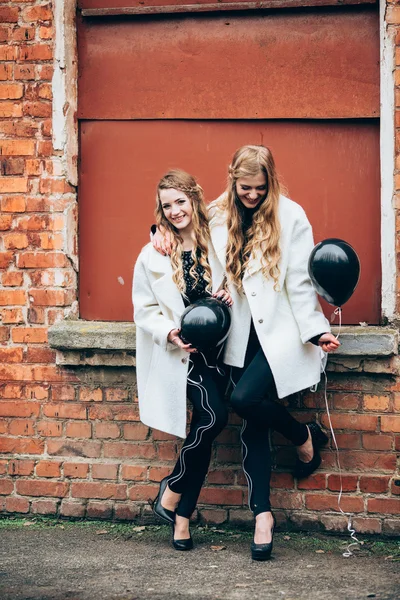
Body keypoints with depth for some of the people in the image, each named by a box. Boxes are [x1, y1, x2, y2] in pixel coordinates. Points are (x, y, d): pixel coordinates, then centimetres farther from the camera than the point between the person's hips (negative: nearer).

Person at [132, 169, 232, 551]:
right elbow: (144, 311, 1)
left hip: (213, 347, 3)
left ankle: (181, 517, 12)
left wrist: (230, 298, -7)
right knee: (214, 416, -20)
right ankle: (173, 489, 2)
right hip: (178, 352, -3)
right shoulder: (153, 255, -2)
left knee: (205, 426, -1)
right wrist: (170, 332, -16)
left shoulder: (215, 245, 2)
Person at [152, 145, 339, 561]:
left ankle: (305, 435, 8)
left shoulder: (290, 216, -4)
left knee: (244, 399, -21)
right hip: (242, 336, 4)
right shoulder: (218, 217, 5)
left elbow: (300, 280, -4)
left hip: (280, 331, -4)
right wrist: (163, 232, 2)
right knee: (252, 422, 4)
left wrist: (317, 330, -9)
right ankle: (262, 514, 12)